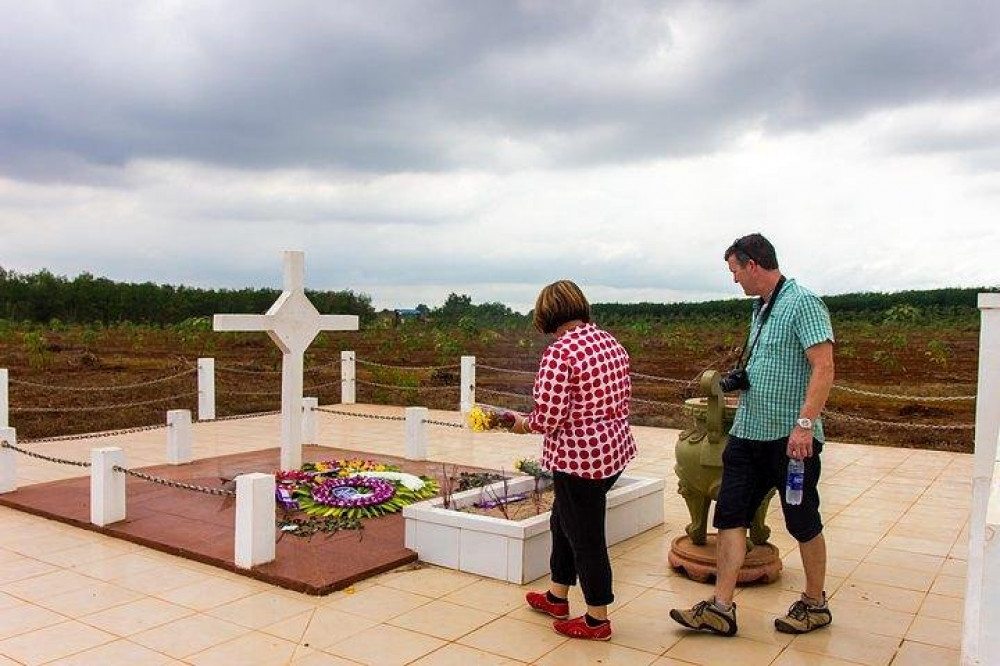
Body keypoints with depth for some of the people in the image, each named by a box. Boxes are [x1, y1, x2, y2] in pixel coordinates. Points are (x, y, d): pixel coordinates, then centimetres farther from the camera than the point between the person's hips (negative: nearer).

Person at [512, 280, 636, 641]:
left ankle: (597, 620, 25)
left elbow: (549, 418, -22)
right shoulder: (612, 343, 5)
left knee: (584, 537, 8)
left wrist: (523, 423, -2)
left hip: (579, 459, -9)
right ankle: (557, 597, 40)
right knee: (564, 521, 24)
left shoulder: (559, 353, -21)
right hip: (615, 449, 9)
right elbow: (623, 398, 12)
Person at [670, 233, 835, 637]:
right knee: (729, 515, 2)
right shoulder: (761, 308, 16)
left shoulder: (802, 302, -12)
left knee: (803, 523, 8)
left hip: (791, 438, -8)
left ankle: (815, 604, 26)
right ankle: (721, 608, 6)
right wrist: (739, 381, 10)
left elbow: (823, 368, -19)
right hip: (747, 433, 8)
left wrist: (804, 424, -25)